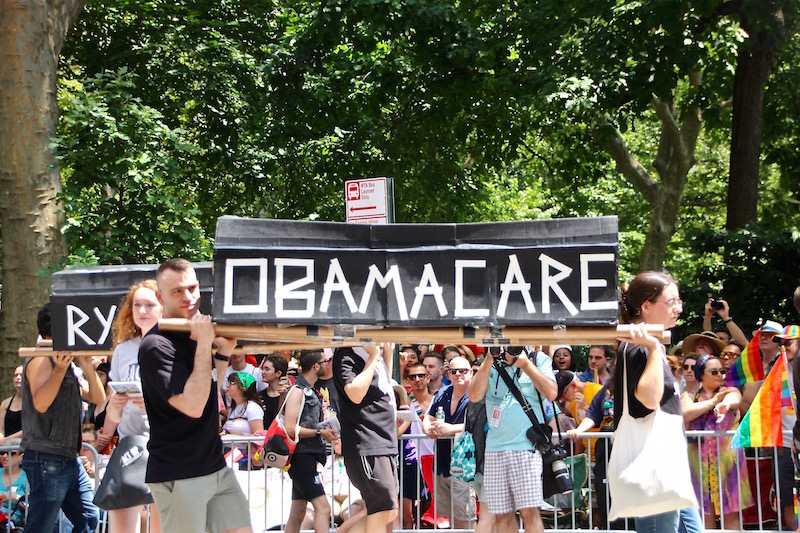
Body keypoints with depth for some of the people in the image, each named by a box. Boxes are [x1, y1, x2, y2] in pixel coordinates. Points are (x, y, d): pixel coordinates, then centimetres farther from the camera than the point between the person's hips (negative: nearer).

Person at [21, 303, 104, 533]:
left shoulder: (68, 362, 19)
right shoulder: (42, 360, -9)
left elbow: (98, 398, 13)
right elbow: (40, 403, -24)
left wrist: (88, 367, -2)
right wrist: (60, 368, -29)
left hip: (68, 459, 9)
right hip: (47, 460, -9)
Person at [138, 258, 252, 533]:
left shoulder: (196, 334, 12)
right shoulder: (156, 346, -16)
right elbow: (193, 405, -24)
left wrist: (224, 351, 8)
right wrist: (204, 344, -22)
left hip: (216, 467, 8)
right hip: (179, 477, -8)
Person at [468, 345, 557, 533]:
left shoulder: (538, 359, 7)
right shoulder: (490, 365, 14)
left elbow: (551, 393, -8)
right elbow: (475, 396, 0)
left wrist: (525, 364, -11)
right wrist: (489, 361, -6)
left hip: (526, 446, -3)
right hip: (494, 448, 3)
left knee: (529, 511, -12)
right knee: (502, 516, 4)